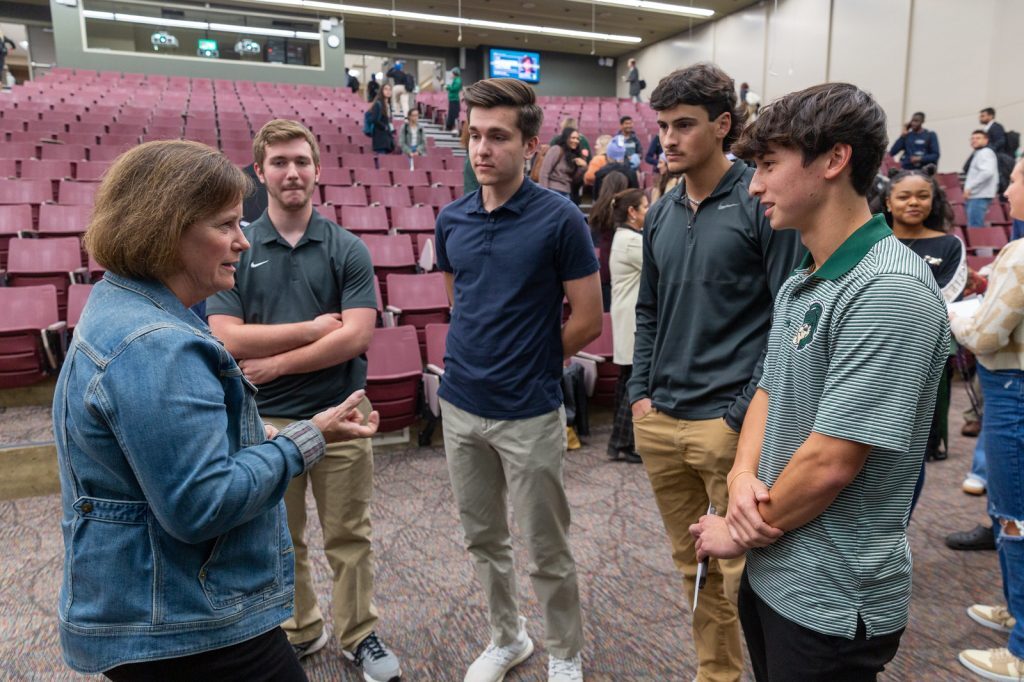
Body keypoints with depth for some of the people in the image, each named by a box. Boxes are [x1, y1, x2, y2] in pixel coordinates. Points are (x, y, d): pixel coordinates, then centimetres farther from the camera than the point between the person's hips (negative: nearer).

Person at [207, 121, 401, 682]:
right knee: (280, 540, 17)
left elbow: (355, 337, -14)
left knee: (349, 537, 12)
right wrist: (314, 327, -14)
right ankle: (298, 631, 38)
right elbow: (228, 337, -12)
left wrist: (275, 362, -13)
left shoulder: (348, 250, -4)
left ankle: (360, 636, 31)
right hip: (265, 419, 1)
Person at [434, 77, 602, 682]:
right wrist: (484, 357, 7)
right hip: (461, 407, 5)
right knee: (484, 540, 20)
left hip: (529, 413, -5)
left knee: (548, 551, 10)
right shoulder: (451, 220, 3)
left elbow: (588, 320, -8)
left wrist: (530, 362, 1)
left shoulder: (560, 219, -12)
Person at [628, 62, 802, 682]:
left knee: (742, 574, 5)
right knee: (692, 565, 18)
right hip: (659, 422, 6)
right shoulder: (661, 216, 11)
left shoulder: (761, 204, -8)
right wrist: (641, 393, 9)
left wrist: (747, 412, -15)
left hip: (730, 424, -6)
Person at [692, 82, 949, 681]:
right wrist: (744, 475, -9)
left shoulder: (890, 291, -23)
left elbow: (830, 462, -25)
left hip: (833, 604, -8)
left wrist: (739, 534, -11)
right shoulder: (799, 284, 6)